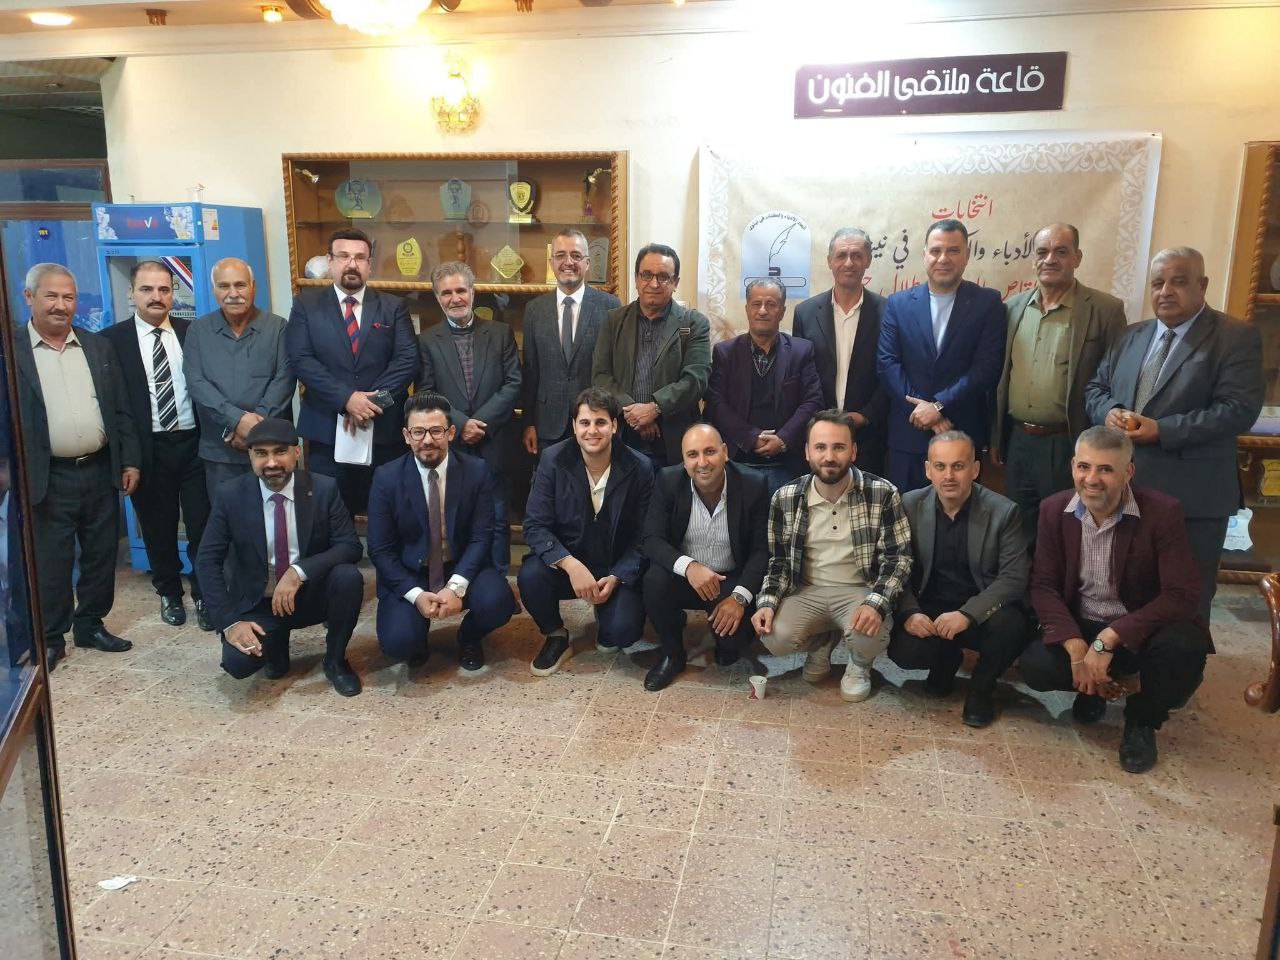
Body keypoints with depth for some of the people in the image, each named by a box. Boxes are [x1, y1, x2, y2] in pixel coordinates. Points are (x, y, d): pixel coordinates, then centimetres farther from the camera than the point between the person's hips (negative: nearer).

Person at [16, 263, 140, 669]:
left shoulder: (99, 347, 7)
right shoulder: (11, 351, -4)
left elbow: (121, 409, 9)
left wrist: (130, 461, 5)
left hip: (101, 471, 4)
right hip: (47, 479, -3)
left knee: (101, 556, 13)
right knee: (50, 563, 6)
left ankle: (91, 625, 29)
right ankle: (50, 639, 21)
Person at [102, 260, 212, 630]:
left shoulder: (193, 332, 4)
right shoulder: (112, 339, -2)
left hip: (194, 443, 1)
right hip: (148, 449, 0)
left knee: (202, 525, 5)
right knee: (158, 527, 13)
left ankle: (205, 596, 20)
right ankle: (169, 592, 32)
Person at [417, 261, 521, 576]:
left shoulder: (500, 333, 5)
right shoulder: (427, 340, 4)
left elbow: (513, 384, -1)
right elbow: (426, 395, -1)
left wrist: (480, 421, -11)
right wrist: (460, 424, -14)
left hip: (493, 445, 0)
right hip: (449, 447, 0)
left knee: (496, 522, 8)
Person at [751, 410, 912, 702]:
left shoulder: (883, 494, -11)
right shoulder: (786, 498, -4)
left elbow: (897, 557, -9)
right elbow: (778, 560, 5)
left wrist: (876, 604, -26)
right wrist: (767, 603, -13)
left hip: (859, 590, -2)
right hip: (806, 591, 2)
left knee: (869, 638, -33)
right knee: (776, 639, -25)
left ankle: (859, 663, 9)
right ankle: (822, 641, 14)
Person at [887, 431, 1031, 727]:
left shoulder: (1003, 511, -9)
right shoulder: (910, 506, -4)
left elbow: (1014, 578, -15)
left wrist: (968, 614, -29)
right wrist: (909, 612, -21)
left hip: (983, 612, -1)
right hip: (928, 611, 1)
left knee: (1011, 625, -33)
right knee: (904, 651, -27)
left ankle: (981, 687, 1)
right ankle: (947, 657, 13)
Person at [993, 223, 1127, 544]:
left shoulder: (1105, 310, -6)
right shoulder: (1013, 308, 8)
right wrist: (996, 436, 12)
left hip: (1068, 447, -4)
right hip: (1016, 443, 4)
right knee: (1017, 536, 14)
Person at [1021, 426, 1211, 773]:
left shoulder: (1162, 511, -16)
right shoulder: (1053, 510, -6)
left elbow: (1183, 595, -21)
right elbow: (1044, 585, -5)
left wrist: (1108, 640, -29)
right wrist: (1076, 648, -22)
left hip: (1141, 630, -2)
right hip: (1079, 627, 2)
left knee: (1186, 647, -34)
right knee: (1035, 666, -25)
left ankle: (1141, 720, -1)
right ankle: (1094, 686, 13)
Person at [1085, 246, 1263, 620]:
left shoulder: (1237, 337, -5)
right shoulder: (1131, 336, 14)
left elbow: (1239, 409, -15)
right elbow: (1096, 387, 16)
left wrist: (1162, 430, -21)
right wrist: (1110, 410, -8)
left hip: (1192, 495, -5)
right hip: (1124, 488, 5)